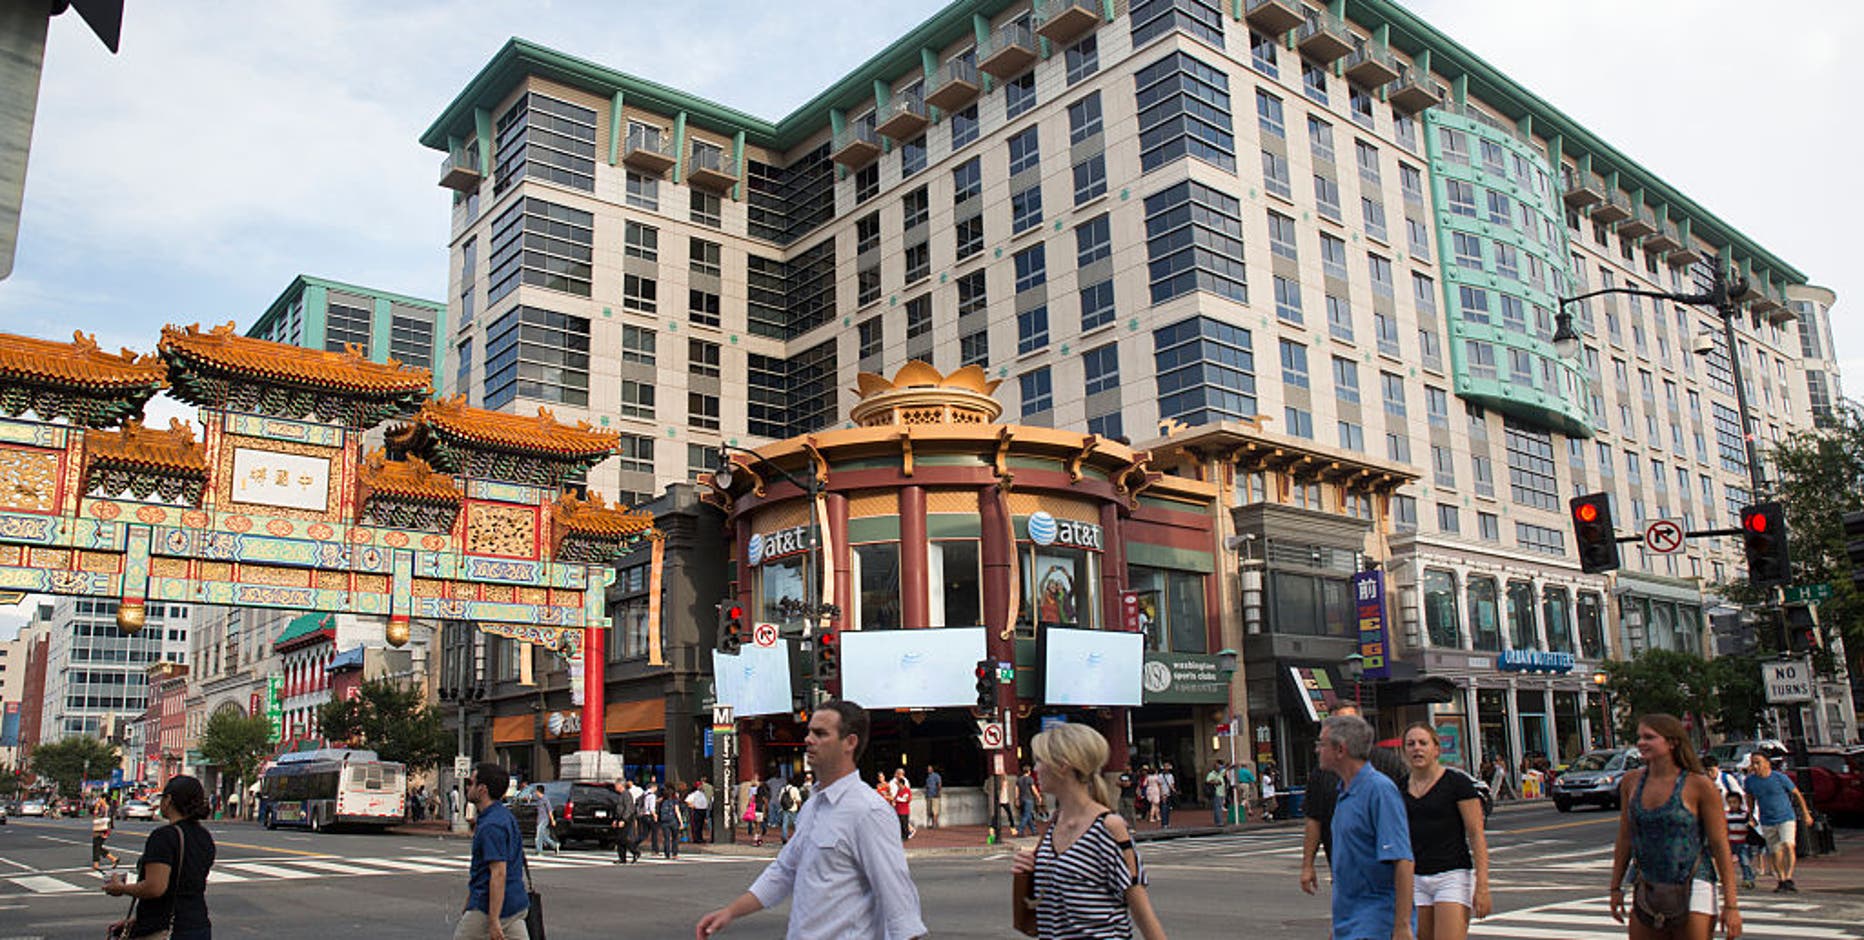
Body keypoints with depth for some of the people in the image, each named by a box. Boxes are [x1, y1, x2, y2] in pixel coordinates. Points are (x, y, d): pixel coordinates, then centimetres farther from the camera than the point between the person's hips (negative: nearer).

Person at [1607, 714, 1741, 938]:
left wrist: (1730, 905, -8)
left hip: (1692, 888, -4)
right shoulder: (1631, 782, 4)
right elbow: (1624, 839, 11)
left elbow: (1721, 846, -7)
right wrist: (1616, 887, 11)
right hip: (1647, 891, 4)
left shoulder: (1698, 786, -8)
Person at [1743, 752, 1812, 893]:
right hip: (1767, 822, 3)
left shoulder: (1780, 778, -11)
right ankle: (1781, 880, 24)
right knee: (1775, 853, 9)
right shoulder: (1749, 781, -3)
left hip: (1786, 819, -3)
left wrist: (1806, 814, 5)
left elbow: (1797, 794, 2)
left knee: (1789, 845, -22)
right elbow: (1750, 799, 14)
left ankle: (1789, 879, -25)